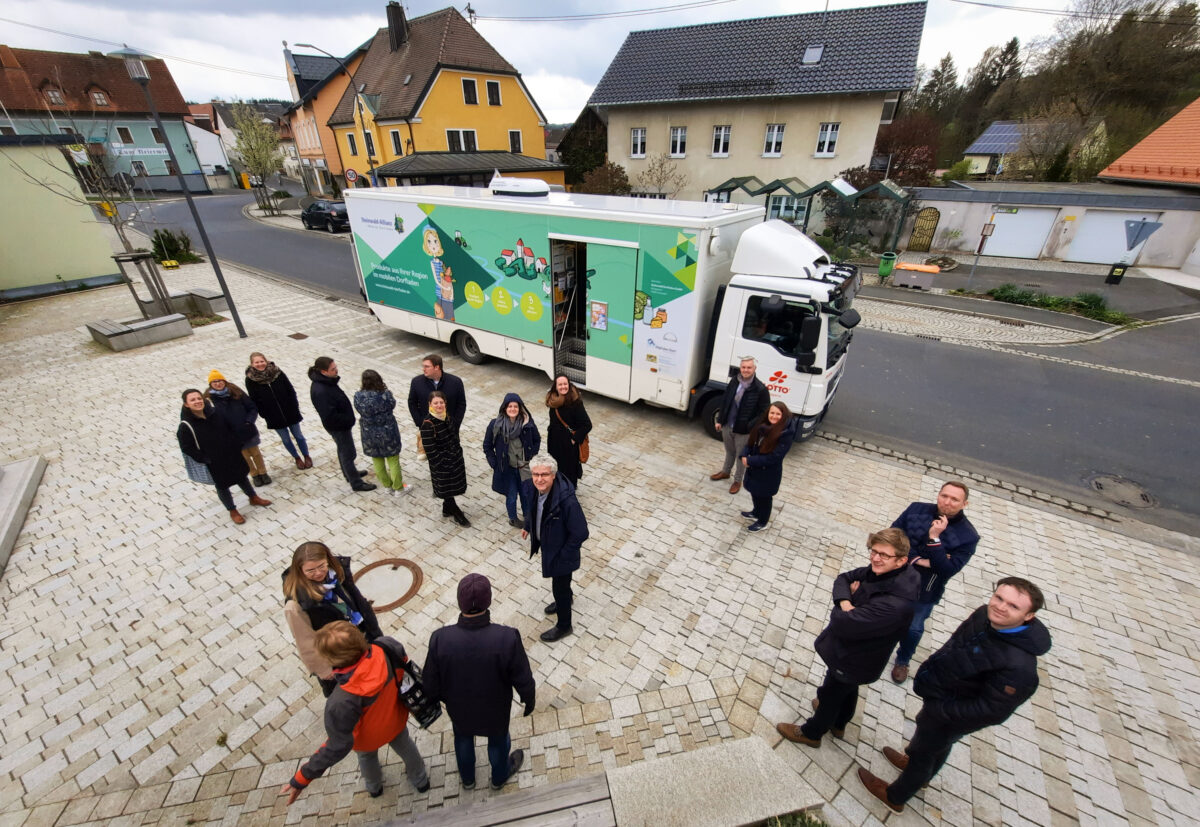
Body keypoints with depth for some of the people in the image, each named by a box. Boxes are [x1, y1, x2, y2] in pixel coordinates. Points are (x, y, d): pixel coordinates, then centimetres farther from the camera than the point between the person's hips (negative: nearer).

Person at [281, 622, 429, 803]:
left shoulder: (341, 703, -46)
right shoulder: (386, 648, -39)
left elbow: (337, 746, -30)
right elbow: (402, 659, -14)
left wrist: (303, 778, -16)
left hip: (369, 737, -2)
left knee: (367, 758, 35)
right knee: (405, 746, 34)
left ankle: (374, 787, 67)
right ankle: (421, 780, 61)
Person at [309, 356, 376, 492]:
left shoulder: (327, 381, -3)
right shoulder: (320, 391, -33)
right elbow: (329, 416, -32)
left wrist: (348, 419, 9)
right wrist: (348, 420, -20)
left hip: (342, 424, 9)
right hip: (338, 427, -9)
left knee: (343, 451, 27)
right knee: (349, 454, 6)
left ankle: (350, 473, 47)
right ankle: (356, 483, 21)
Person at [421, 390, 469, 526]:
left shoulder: (447, 416, -1)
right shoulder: (428, 424, -24)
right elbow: (430, 449, -22)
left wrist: (458, 451, 13)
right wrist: (440, 466, -19)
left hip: (455, 458, 7)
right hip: (441, 463, -7)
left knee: (453, 486, 21)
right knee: (447, 489, 10)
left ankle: (447, 509, 43)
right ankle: (457, 514, 28)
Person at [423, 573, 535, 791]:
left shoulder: (440, 639, -32)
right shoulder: (507, 638, -38)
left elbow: (431, 685, -15)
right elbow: (523, 681, -22)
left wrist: (446, 699, 8)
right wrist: (528, 700, 0)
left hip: (459, 710, 2)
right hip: (495, 712, -1)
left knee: (463, 740, 34)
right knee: (498, 741, 31)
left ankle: (467, 778, 61)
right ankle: (500, 776, 60)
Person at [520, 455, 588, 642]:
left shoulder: (567, 500, -40)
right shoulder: (530, 488, -19)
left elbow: (580, 533, -29)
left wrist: (563, 555, -20)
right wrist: (528, 526, 11)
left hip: (561, 552, -6)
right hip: (546, 544, 7)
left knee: (559, 588, 16)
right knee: (558, 581, 33)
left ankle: (564, 626, 44)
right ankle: (567, 597, 65)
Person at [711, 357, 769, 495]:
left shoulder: (760, 389, -19)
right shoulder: (734, 381, -4)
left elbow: (764, 412, -14)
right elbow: (724, 401, 7)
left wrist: (749, 426, -22)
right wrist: (720, 420, 7)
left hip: (743, 431, -4)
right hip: (727, 426, 5)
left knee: (741, 456, 13)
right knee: (729, 452, 25)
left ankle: (737, 480, 33)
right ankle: (725, 472, 48)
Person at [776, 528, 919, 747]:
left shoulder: (894, 605, -41)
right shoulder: (879, 571, -17)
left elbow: (843, 624, -40)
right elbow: (844, 579, -4)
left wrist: (840, 610, -18)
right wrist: (846, 602, -24)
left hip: (852, 661, -7)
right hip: (852, 650, 7)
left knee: (829, 695, 20)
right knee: (847, 690, 33)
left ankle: (811, 733, 48)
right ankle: (838, 724, 61)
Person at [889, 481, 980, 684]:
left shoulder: (968, 536, -18)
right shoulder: (917, 509, -14)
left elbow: (948, 570, -24)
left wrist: (934, 538, -32)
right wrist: (915, 559, -24)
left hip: (924, 591, -1)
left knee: (913, 629, 17)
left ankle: (902, 661, 45)